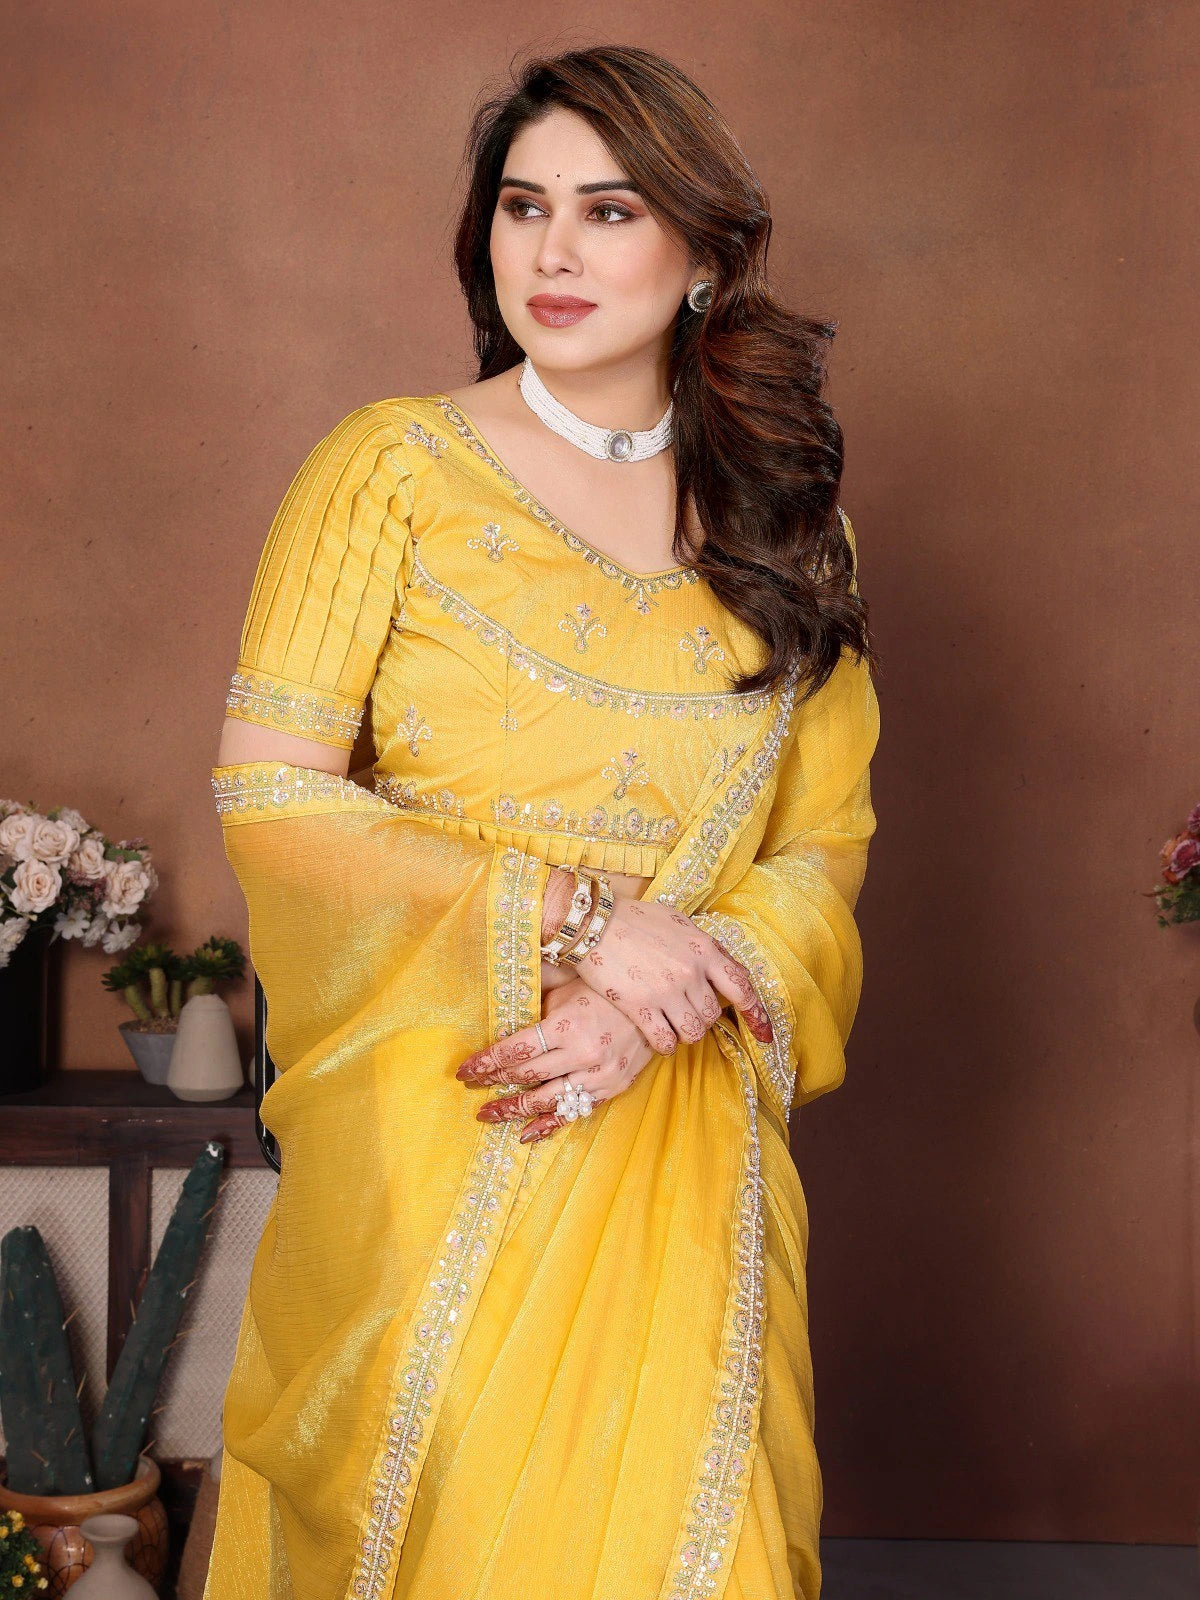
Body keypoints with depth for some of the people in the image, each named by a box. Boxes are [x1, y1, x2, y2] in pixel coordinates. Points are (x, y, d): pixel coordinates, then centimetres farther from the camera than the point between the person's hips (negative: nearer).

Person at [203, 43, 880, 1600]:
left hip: (681, 1141, 3)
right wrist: (576, 915, -16)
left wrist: (652, 1008, -13)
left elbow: (823, 847, 6)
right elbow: (268, 797, -7)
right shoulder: (393, 466, -2)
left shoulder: (787, 513, 7)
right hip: (423, 1119, -2)